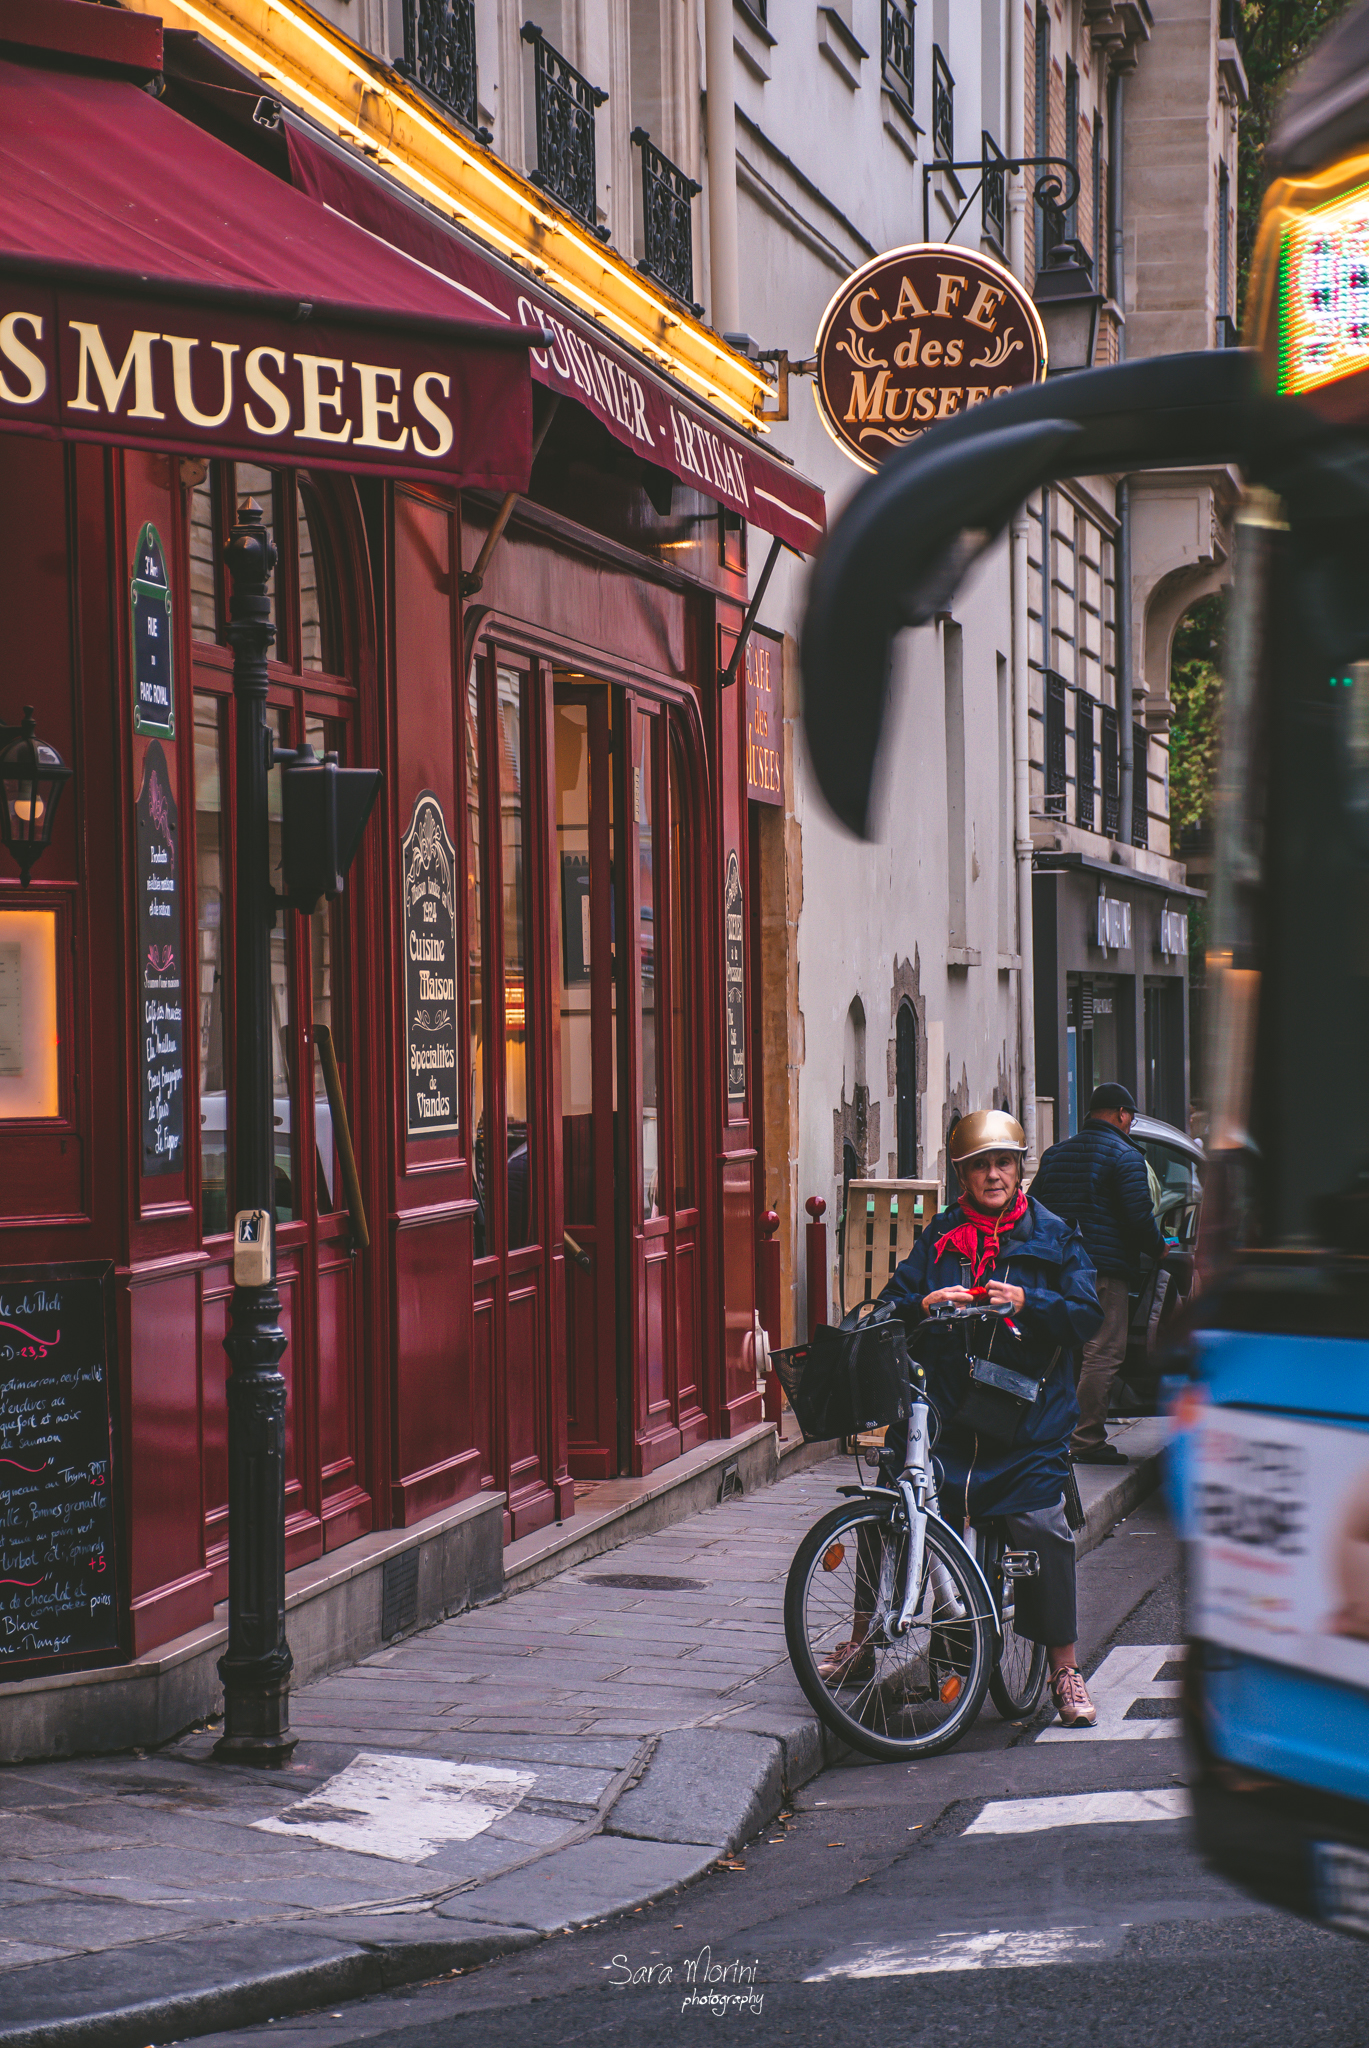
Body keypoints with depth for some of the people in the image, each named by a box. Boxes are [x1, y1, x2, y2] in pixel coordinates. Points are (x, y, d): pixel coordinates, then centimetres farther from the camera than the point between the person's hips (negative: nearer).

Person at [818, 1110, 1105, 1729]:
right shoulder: (938, 1238, 13)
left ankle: (1064, 1670, 2)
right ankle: (862, 1638, 14)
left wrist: (1026, 1302, -16)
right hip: (938, 1408, 2)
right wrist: (923, 1306, -13)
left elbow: (1087, 1315, -1)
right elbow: (886, 1311, 9)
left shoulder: (1052, 1238, 8)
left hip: (1027, 1418, -2)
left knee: (1042, 1528, -10)